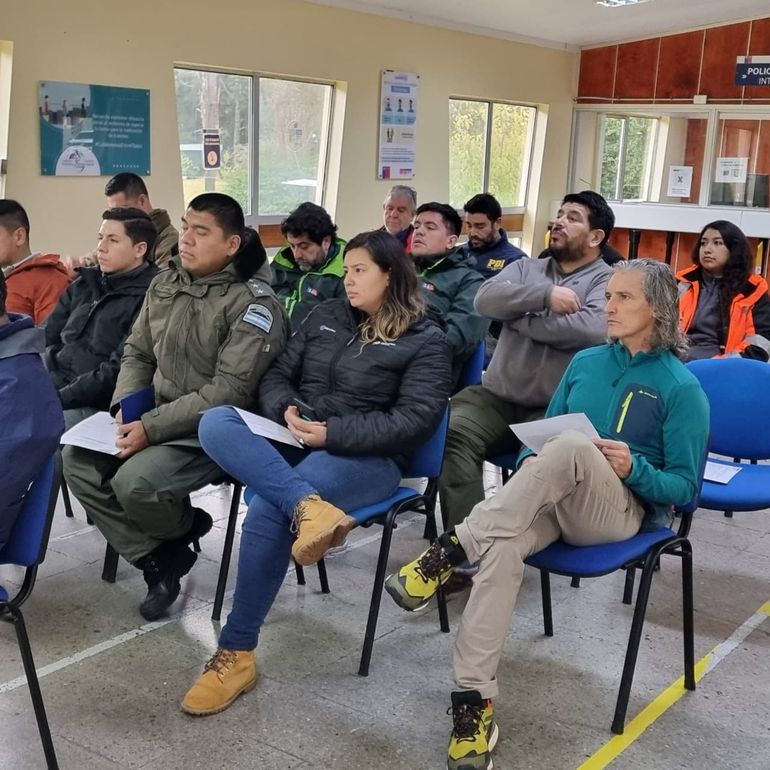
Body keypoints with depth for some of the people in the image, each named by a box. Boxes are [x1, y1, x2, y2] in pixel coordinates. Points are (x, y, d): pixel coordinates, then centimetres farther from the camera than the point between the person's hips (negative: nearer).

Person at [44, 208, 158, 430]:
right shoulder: (83, 286, 20)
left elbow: (118, 371, -13)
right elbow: (46, 338, 17)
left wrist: (61, 398, -17)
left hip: (91, 406, -7)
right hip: (47, 391, 7)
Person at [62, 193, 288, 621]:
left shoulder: (253, 302, -16)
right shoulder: (165, 284, 7)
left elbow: (230, 391, -22)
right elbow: (137, 353, 14)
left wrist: (151, 428, -23)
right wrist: (125, 406, -7)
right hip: (156, 417, 8)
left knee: (135, 482, -28)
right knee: (78, 462, -7)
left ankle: (184, 529, 8)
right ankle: (157, 557, 2)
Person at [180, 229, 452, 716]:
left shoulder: (426, 341, 1)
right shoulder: (326, 316, 18)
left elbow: (415, 420, -10)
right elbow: (277, 376, 17)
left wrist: (332, 433, -19)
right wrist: (286, 411, -8)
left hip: (366, 457, -6)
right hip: (295, 442, 6)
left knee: (267, 511, -32)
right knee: (216, 424, -24)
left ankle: (237, 653, -18)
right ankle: (309, 506, -45)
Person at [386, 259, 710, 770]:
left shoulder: (682, 387, 0)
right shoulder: (585, 363, 16)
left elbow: (684, 487, 0)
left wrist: (635, 469, -20)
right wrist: (533, 464, -2)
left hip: (623, 510, -3)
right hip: (553, 502, 4)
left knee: (571, 446, -37)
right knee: (502, 547, -33)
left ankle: (451, 549, -34)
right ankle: (474, 702, -34)